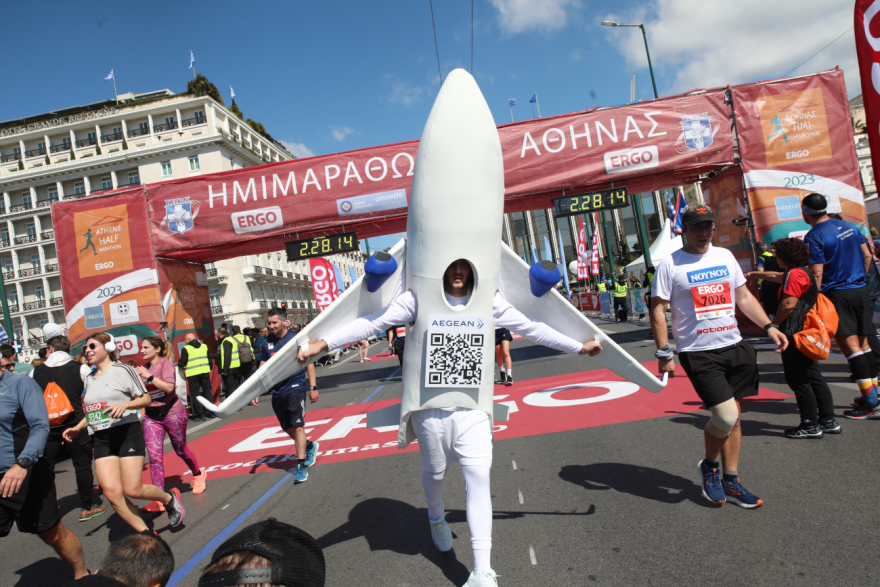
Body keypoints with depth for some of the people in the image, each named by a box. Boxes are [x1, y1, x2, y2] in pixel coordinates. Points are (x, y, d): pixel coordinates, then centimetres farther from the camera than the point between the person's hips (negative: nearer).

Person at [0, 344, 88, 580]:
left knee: (53, 534, 8)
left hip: (26, 478, -5)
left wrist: (22, 464, -32)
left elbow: (40, 427, -19)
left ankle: (82, 575, 28)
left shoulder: (20, 384, -9)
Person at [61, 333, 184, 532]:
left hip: (127, 433, -6)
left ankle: (169, 498, 20)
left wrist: (124, 404, -20)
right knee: (112, 492, -8)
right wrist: (78, 428, 11)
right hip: (101, 439, 6)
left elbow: (146, 398, -4)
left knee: (133, 490, -11)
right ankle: (146, 534, 6)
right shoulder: (90, 378, 16)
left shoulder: (122, 370, -3)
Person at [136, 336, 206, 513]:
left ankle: (198, 475, 39)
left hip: (172, 412, -5)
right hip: (151, 416, 5)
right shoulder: (144, 368, 8)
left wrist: (149, 376, -24)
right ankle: (160, 499, -5)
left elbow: (169, 387, -24)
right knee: (154, 456, -7)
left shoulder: (165, 363, -10)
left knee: (180, 449, 10)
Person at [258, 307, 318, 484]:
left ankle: (301, 466, -3)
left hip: (295, 388, -5)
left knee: (297, 427, -11)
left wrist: (313, 387, -6)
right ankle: (310, 446, 39)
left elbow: (309, 363, -2)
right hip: (277, 392, 5)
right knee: (288, 429, 12)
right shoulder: (267, 342, 6)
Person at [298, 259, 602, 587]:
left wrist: (578, 347, 14)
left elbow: (531, 328, 10)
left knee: (479, 475, -9)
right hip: (430, 405, -1)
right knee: (434, 472, 16)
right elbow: (372, 322, -9)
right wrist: (323, 344, -15)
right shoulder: (420, 299, -6)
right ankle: (436, 520, 52)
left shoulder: (487, 302, 2)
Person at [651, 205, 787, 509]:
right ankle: (709, 465, 16)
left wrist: (769, 326, 8)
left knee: (733, 416, 9)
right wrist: (664, 353, -11)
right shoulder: (670, 264, -5)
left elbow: (743, 296, 19)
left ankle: (731, 482, 24)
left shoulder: (725, 256, 12)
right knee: (725, 416, -13)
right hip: (698, 353, -6)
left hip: (734, 347, 6)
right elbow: (657, 310, -6)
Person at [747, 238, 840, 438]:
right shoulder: (803, 272, 16)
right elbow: (775, 276, 34)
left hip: (794, 334, -10)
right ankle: (828, 421, 20)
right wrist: (753, 274, 48)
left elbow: (788, 304, -23)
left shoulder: (795, 274, -16)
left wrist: (776, 322, -6)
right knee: (813, 376, 14)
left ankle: (811, 426, 3)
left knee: (798, 380, -3)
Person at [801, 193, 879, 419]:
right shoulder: (848, 226, 9)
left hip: (837, 294, -8)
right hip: (860, 290, 8)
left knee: (850, 346, -5)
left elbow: (817, 273, -17)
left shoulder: (814, 236, -13)